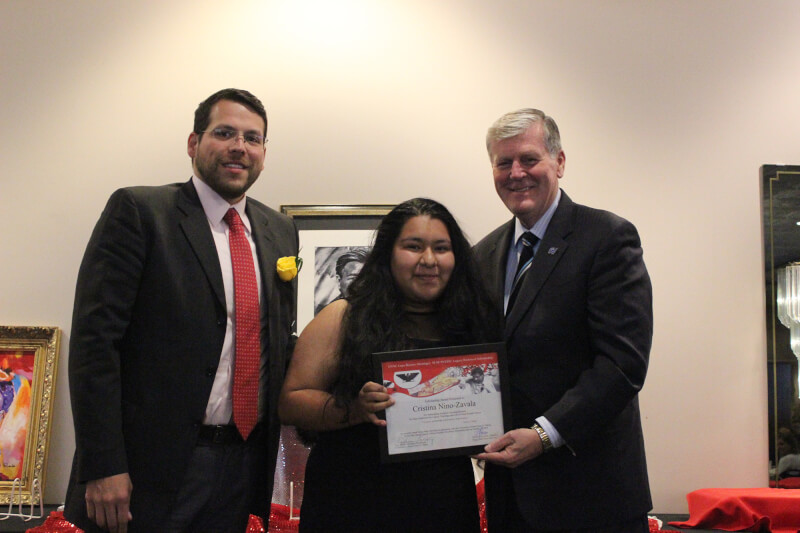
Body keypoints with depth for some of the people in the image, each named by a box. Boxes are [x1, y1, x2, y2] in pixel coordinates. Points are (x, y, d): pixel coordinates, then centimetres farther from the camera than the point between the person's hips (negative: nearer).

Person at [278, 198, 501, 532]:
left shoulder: (473, 325, 5)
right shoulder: (344, 319, -2)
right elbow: (290, 403, -7)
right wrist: (356, 409, -22)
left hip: (446, 506, 3)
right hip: (353, 506, -2)